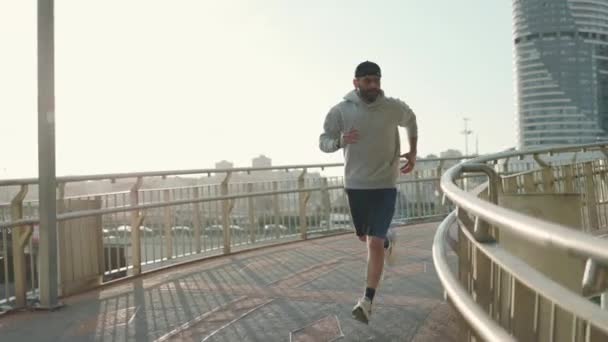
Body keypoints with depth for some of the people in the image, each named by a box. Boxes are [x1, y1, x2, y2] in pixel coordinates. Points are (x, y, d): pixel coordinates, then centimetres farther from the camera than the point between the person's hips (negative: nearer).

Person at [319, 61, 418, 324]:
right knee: (365, 236, 20)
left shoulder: (394, 108, -6)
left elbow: (411, 121, 17)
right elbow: (323, 142, 0)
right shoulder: (340, 111, -8)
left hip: (386, 184, -2)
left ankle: (368, 301, -1)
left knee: (374, 242, -10)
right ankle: (387, 243, 55)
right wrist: (340, 141, -22)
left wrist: (413, 152, 11)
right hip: (356, 184, 2)